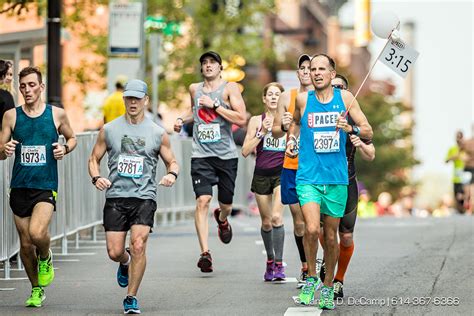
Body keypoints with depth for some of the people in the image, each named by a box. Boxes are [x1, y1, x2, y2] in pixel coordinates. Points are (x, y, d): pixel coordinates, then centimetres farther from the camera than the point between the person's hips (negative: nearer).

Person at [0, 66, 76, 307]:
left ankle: (46, 258, 10)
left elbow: (72, 138, 18)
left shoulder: (57, 114, 1)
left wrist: (65, 148, -4)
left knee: (37, 233, -25)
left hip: (46, 187, -2)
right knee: (25, 244, 7)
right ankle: (36, 289, 27)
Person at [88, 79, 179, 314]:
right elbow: (94, 159, 13)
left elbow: (172, 162, 14)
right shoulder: (109, 130, 6)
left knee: (138, 246, -17)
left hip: (144, 198, -1)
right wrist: (96, 178, -7)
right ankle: (125, 262, 37)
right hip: (115, 197, 1)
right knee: (114, 252, -2)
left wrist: (172, 174, -9)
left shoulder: (157, 133, 5)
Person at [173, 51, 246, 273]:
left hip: (226, 154, -1)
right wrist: (182, 119, 14)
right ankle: (205, 253, -21)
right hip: (201, 154, 1)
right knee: (202, 200, -17)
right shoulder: (194, 89, 11)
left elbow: (241, 119, -13)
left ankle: (222, 220, 50)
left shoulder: (229, 88, -2)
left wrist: (215, 105, -15)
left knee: (226, 204, 11)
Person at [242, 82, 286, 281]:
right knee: (266, 222, 8)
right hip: (262, 174, 2)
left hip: (282, 173, -2)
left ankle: (279, 264, -17)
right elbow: (245, 151, -2)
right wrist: (262, 132, -13)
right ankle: (270, 261, 29)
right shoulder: (256, 121, 3)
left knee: (276, 217, -20)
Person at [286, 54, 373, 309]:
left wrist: (351, 128, -16)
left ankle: (328, 287, 25)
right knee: (311, 229, -20)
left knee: (331, 236, 8)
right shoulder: (303, 99, 3)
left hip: (337, 178, 1)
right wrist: (291, 141, 9)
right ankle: (311, 278, 2)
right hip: (308, 176, -1)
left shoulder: (345, 98, 2)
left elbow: (368, 132, 3)